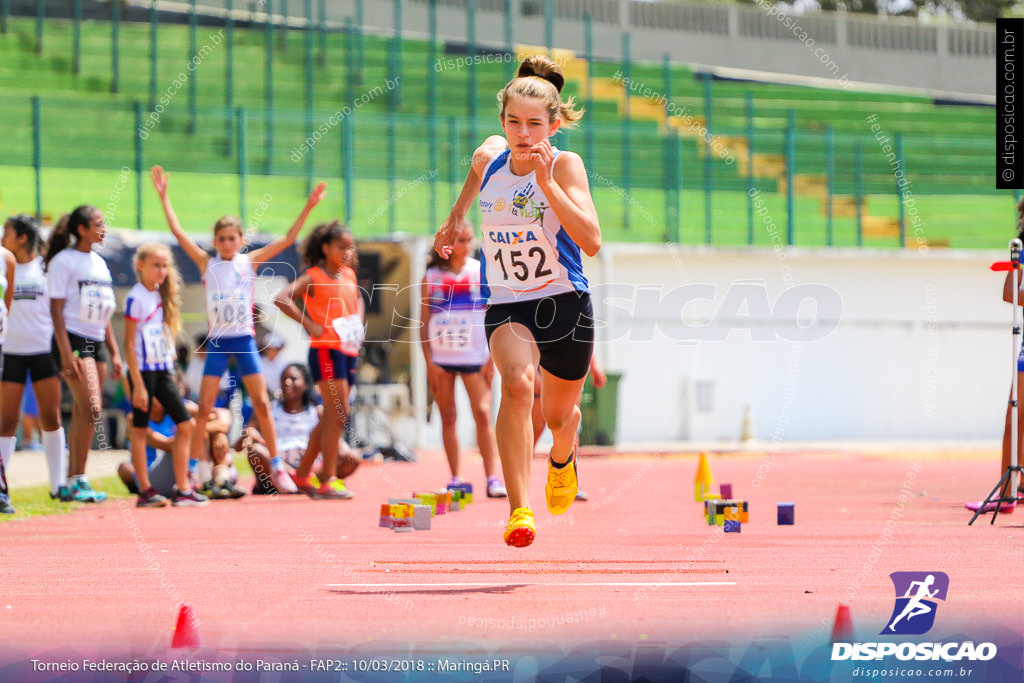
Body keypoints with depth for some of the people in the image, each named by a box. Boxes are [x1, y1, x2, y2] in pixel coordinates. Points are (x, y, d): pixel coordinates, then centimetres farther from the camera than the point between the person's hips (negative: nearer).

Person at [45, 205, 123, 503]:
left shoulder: (99, 263, 17)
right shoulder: (64, 261, -7)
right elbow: (56, 309, -11)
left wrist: (114, 352, 17)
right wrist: (66, 353, -18)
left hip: (96, 343, 8)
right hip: (74, 340, -8)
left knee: (83, 414, 5)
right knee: (91, 410, -17)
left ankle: (72, 483, 8)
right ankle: (78, 481, -14)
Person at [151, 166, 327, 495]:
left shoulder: (250, 261, 3)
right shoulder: (207, 264, 2)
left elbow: (288, 239, 1)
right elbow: (178, 231, -1)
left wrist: (309, 207, -5)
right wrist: (163, 197, -4)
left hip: (244, 340, 0)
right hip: (217, 342, 0)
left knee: (262, 404, 0)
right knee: (204, 408, -2)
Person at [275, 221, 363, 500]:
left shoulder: (349, 275, 13)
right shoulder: (314, 278, -8)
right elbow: (282, 299, -21)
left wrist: (359, 325, 16)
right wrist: (310, 325, -20)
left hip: (349, 350, 8)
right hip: (326, 349, -8)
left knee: (330, 417, 13)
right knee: (339, 414, -12)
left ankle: (302, 474, 23)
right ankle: (328, 482, -10)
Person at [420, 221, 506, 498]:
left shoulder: (482, 272, 3)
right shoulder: (433, 276, 3)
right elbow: (424, 321, 4)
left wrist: (492, 357, -4)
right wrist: (429, 362, -4)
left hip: (475, 357, -1)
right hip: (441, 358, 1)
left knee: (483, 413, -10)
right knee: (448, 417, 3)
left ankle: (491, 477, -9)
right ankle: (455, 478, 9)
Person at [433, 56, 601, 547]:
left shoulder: (565, 165, -16)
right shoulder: (489, 157, -5)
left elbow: (591, 241, -29)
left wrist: (546, 183, -34)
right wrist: (456, 216, 29)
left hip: (565, 303, -1)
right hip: (506, 304, 1)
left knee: (559, 414, 17)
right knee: (516, 382, -30)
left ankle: (563, 457, 57)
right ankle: (518, 509, -34)